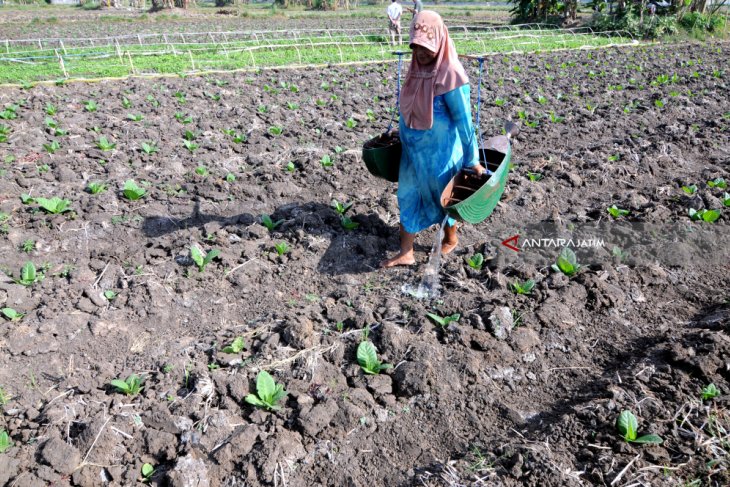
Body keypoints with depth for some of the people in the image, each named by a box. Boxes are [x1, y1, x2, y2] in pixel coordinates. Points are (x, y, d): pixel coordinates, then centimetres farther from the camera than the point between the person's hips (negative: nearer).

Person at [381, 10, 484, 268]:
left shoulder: (450, 75, -21)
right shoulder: (417, 69, -2)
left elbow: (464, 120, -19)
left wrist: (472, 160, -16)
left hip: (440, 152, -6)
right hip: (413, 150, 6)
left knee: (443, 198, 14)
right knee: (408, 197, 9)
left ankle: (450, 239, 39)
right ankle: (406, 253, 20)